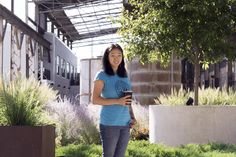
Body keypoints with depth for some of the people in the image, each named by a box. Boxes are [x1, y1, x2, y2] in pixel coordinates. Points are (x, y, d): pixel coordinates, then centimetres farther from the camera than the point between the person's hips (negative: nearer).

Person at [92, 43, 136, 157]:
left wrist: (132, 117, 7)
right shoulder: (102, 75, -4)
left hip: (125, 124, 6)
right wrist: (117, 101, -18)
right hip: (109, 124, -6)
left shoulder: (124, 76, 14)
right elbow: (95, 99, -11)